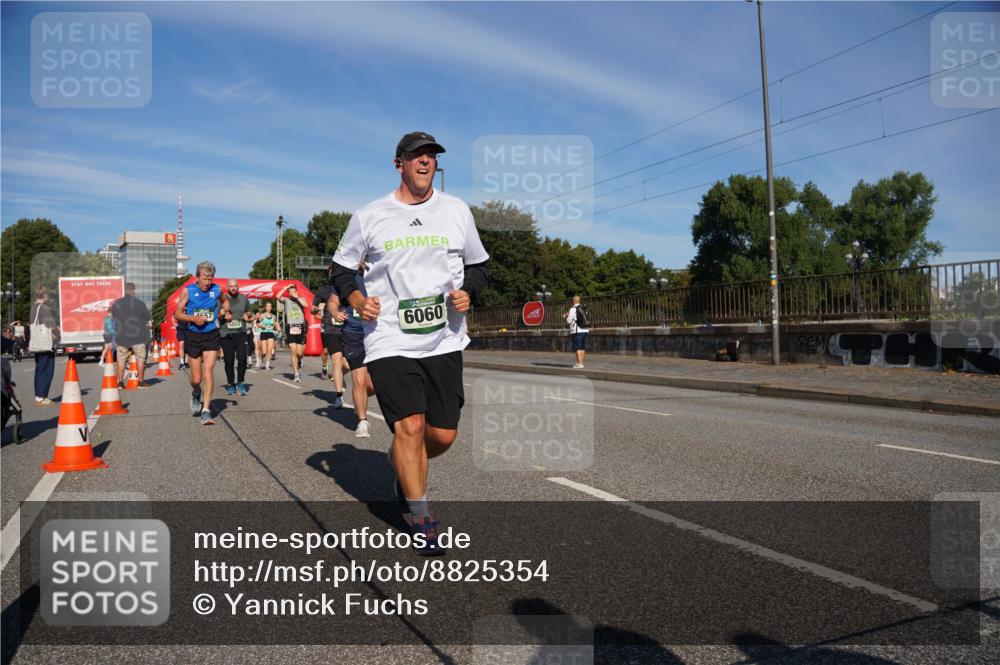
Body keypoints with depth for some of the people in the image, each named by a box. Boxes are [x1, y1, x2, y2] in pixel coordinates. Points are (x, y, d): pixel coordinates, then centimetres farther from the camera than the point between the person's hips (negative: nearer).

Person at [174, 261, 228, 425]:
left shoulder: (217, 290, 0)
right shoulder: (188, 291, -5)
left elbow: (225, 300, 23)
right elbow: (178, 314, -2)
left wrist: (225, 310, 2)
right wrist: (193, 318, -19)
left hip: (212, 336, 0)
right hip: (193, 336, 0)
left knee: (208, 372, -13)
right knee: (196, 379, 5)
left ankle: (206, 411, -10)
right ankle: (196, 394, 42)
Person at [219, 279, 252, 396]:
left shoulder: (244, 299, 10)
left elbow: (249, 313, 22)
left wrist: (247, 316, 0)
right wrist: (223, 316, -12)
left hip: (241, 333, 1)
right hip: (226, 334, -1)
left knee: (242, 358, -10)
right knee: (229, 360, 2)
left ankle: (240, 383, 5)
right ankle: (230, 384, 17)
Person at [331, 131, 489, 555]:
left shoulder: (456, 210, 9)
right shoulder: (369, 217, 3)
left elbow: (477, 264, 18)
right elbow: (342, 268, 13)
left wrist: (467, 293, -2)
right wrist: (357, 300, -6)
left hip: (444, 341, 3)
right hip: (389, 340, -2)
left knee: (443, 435, 4)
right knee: (410, 425, -13)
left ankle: (401, 464, 38)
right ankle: (421, 520, 4)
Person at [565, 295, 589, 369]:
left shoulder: (573, 309, -10)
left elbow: (568, 321, -10)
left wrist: (567, 317, 14)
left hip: (577, 331, -7)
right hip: (585, 330, 7)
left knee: (577, 348, -5)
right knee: (582, 347, 10)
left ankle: (579, 364, -9)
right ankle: (580, 363, 14)